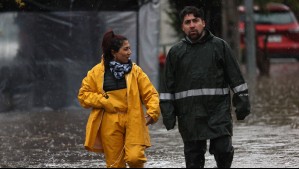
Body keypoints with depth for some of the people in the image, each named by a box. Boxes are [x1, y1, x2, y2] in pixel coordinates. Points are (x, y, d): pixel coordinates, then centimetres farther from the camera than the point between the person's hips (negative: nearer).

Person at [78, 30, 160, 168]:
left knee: (134, 157, -18)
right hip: (110, 123, 0)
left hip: (133, 122, 0)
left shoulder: (135, 70, 5)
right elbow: (83, 94, 7)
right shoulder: (97, 72, 3)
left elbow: (150, 93, 3)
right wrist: (104, 102, -7)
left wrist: (152, 112, -14)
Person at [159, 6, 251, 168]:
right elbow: (168, 86, 12)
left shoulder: (219, 46, 7)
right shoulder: (175, 52, 11)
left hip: (218, 108, -2)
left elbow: (235, 77, 8)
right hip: (189, 114, 2)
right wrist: (167, 111, 6)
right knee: (193, 155, 4)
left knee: (223, 148, -10)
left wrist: (242, 101, 1)